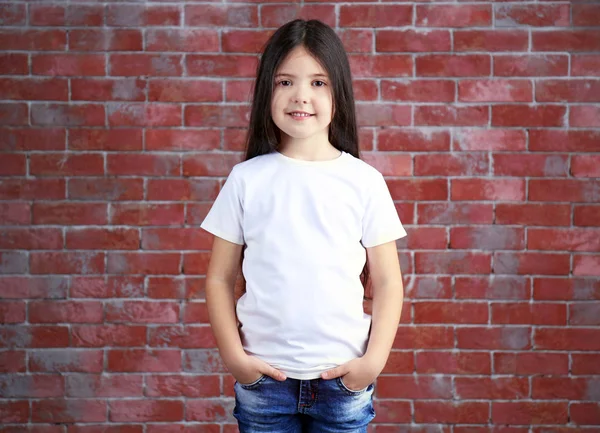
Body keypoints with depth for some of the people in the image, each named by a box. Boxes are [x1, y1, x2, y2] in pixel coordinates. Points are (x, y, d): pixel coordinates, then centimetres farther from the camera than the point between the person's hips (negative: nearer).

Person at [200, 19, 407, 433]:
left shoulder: (364, 181, -2)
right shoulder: (246, 178, -1)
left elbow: (387, 281, 2)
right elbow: (220, 278, 3)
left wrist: (375, 359, -7)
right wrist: (233, 356, -6)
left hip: (343, 378, 0)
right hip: (263, 377, 0)